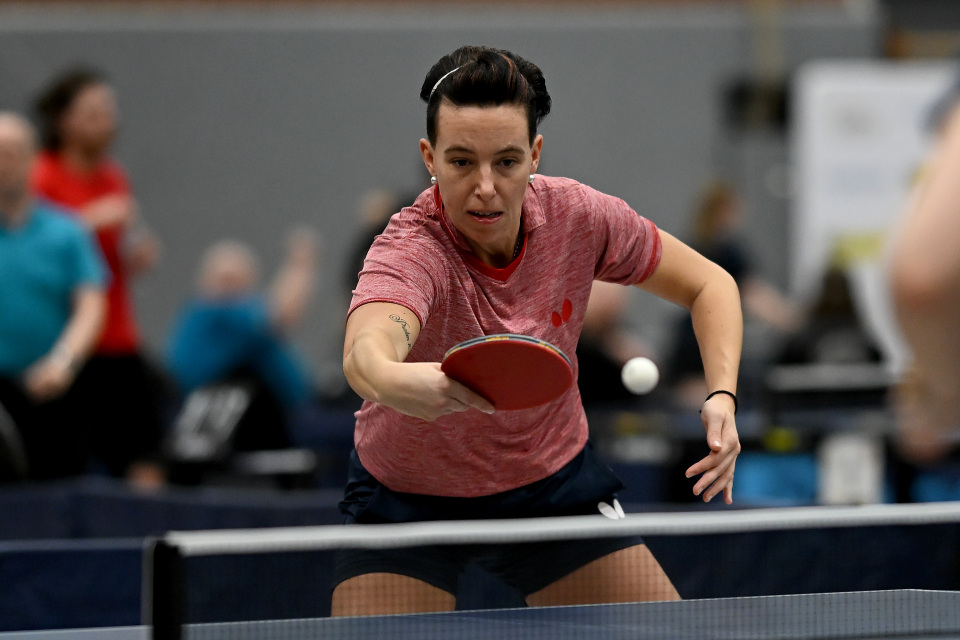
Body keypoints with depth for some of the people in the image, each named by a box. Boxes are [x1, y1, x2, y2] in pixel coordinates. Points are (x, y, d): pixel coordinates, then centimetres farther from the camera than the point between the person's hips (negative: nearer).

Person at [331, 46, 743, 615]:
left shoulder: (578, 216, -19)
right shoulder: (411, 251, -33)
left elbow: (708, 284, -2)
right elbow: (365, 351, -56)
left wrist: (723, 397, -19)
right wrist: (395, 382, -80)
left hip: (555, 483, 4)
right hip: (410, 499, -3)